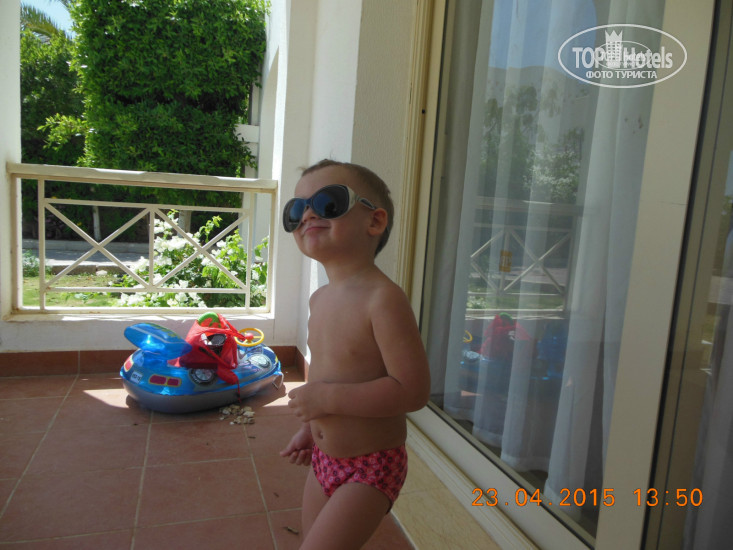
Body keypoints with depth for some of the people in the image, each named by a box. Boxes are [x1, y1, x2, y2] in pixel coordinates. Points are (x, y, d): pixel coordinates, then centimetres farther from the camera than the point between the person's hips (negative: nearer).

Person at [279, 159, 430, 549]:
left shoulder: (383, 299, -25)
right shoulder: (320, 299, 1)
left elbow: (413, 390, -28)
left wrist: (328, 399, -27)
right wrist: (310, 427, 11)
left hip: (371, 468, -7)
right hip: (324, 458, 8)